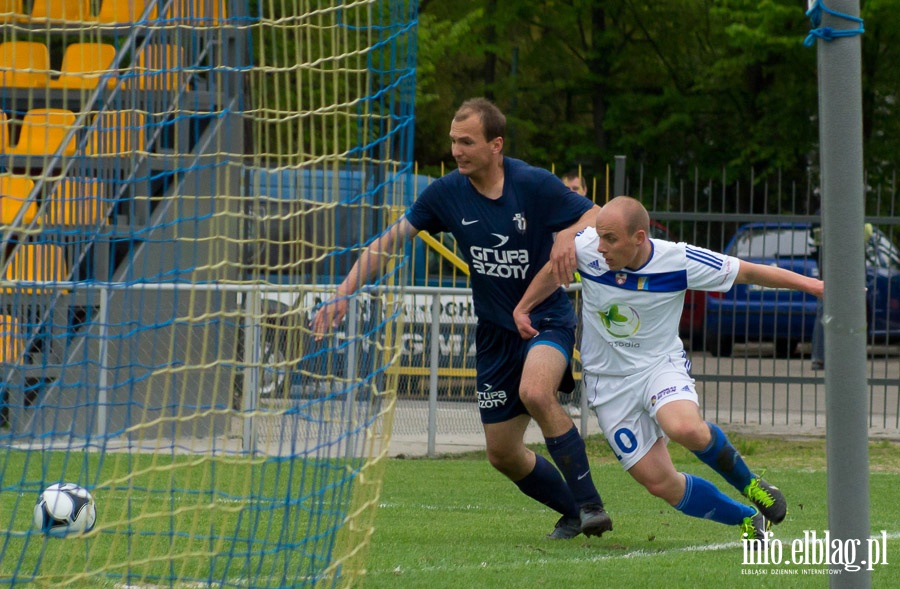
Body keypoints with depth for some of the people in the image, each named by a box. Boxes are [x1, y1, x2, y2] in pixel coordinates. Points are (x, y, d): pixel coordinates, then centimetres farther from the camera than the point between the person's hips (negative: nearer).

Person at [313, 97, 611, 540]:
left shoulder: (534, 184, -14)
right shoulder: (447, 193, -4)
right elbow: (389, 241, 0)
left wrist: (571, 236, -32)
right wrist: (343, 294, -9)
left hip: (547, 317, -5)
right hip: (495, 332, 5)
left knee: (534, 392, -35)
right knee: (503, 454, 6)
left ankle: (591, 505, -25)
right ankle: (574, 513, 28)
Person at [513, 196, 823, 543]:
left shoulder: (679, 261, -19)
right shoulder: (586, 247, -15)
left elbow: (749, 273, -9)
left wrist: (811, 285, -9)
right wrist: (523, 309, 10)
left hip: (661, 364, -2)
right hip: (609, 381, 2)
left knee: (686, 429, -36)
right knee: (661, 484, -6)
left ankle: (749, 485, -7)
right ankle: (748, 518, 16)